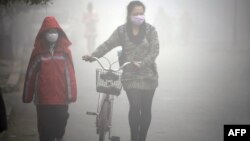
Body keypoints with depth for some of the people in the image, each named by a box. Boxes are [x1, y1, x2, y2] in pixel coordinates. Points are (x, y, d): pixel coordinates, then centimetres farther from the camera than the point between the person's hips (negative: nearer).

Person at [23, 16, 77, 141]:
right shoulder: (38, 51, -1)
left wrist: (71, 95, -7)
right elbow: (30, 75, 3)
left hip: (61, 99, 1)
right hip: (43, 100, -1)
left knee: (60, 126, 14)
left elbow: (70, 74, -2)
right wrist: (27, 97, 4)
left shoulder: (65, 50, 0)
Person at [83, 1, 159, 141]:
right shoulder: (122, 30, 2)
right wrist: (93, 55, -20)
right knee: (135, 106, -12)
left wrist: (142, 63, -25)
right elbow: (108, 44, -4)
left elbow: (154, 51, -8)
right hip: (130, 76, 0)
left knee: (145, 108, 4)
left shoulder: (151, 30, -1)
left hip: (148, 76, 1)